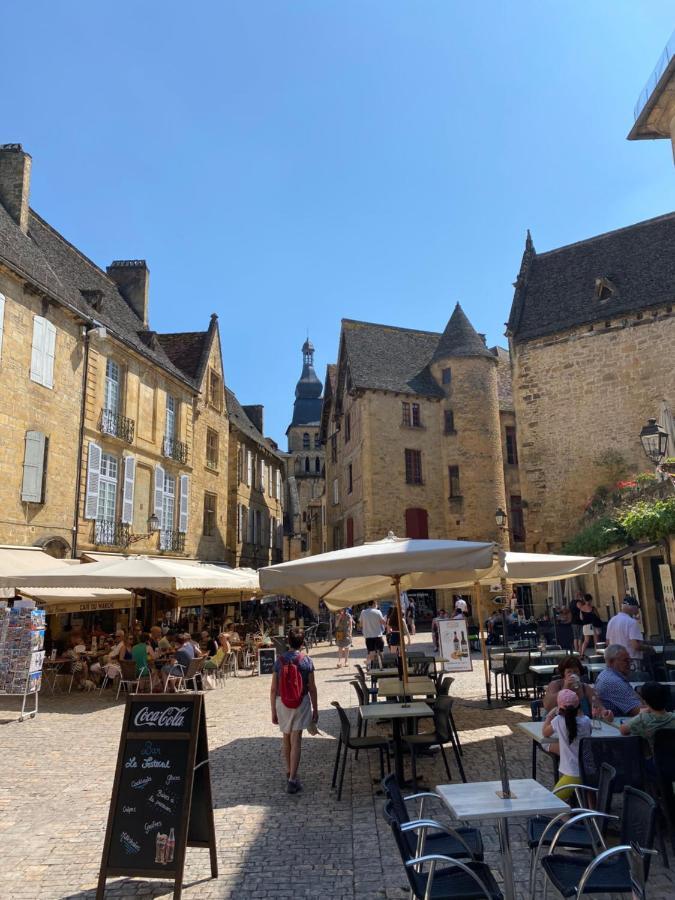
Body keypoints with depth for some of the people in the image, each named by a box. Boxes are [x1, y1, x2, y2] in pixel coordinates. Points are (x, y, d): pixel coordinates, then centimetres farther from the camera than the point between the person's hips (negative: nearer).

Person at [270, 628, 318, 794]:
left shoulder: (280, 660, -4)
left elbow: (273, 689, -2)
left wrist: (273, 711, 7)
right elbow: (312, 688, -5)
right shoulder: (306, 660, -9)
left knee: (286, 738, 20)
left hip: (282, 703, 2)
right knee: (296, 741, -1)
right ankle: (292, 780, -6)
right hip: (301, 703, -2)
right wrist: (315, 709, 5)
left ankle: (289, 772, 34)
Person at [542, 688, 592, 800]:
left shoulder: (558, 721, -12)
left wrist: (549, 716, 17)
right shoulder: (586, 721, -3)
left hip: (573, 775, -5)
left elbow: (545, 733, 6)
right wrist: (579, 712, 18)